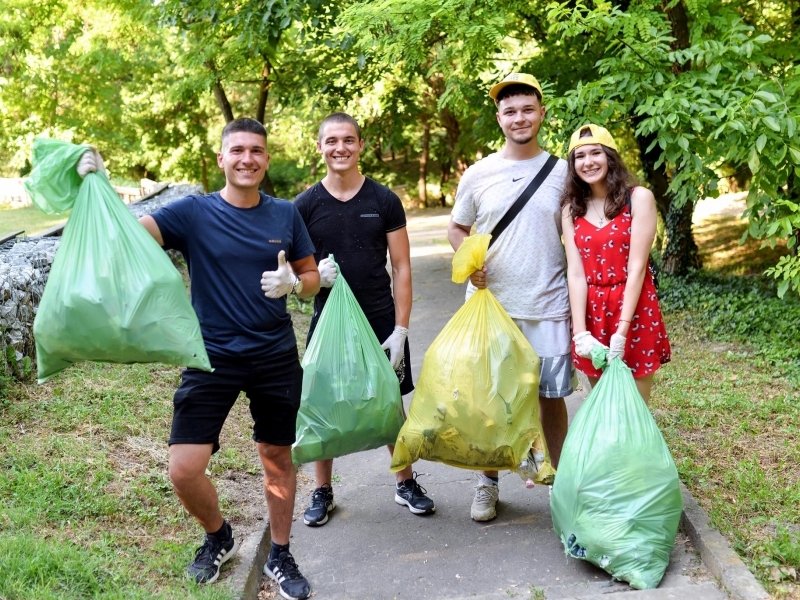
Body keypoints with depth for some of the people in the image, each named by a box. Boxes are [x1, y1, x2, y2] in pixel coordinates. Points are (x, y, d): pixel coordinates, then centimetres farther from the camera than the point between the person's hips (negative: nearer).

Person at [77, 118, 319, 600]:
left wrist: (293, 283, -13)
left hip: (276, 358, 2)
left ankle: (280, 556, 34)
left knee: (278, 457, 13)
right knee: (184, 470, -7)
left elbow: (313, 277, 9)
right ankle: (219, 537, 25)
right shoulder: (194, 213, -7)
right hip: (213, 358, -2)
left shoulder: (286, 215, 1)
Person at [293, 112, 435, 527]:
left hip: (381, 321, 0)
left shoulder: (384, 200, -1)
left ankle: (406, 483, 26)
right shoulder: (305, 205, 0)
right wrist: (313, 274, -18)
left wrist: (401, 328, -7)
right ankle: (323, 492, 23)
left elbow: (402, 268, -1)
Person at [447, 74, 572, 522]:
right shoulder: (478, 174, 3)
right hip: (490, 305, 1)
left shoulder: (562, 172, 3)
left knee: (551, 395, 6)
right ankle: (488, 484, 23)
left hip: (548, 308, 0)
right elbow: (457, 228, 14)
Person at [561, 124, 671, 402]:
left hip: (633, 311, -3)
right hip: (592, 314, 3)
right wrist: (580, 332, -13)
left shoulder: (638, 198, -5)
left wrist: (621, 332, -17)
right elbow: (575, 273, -2)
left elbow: (637, 268, -11)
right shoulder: (572, 208, 6)